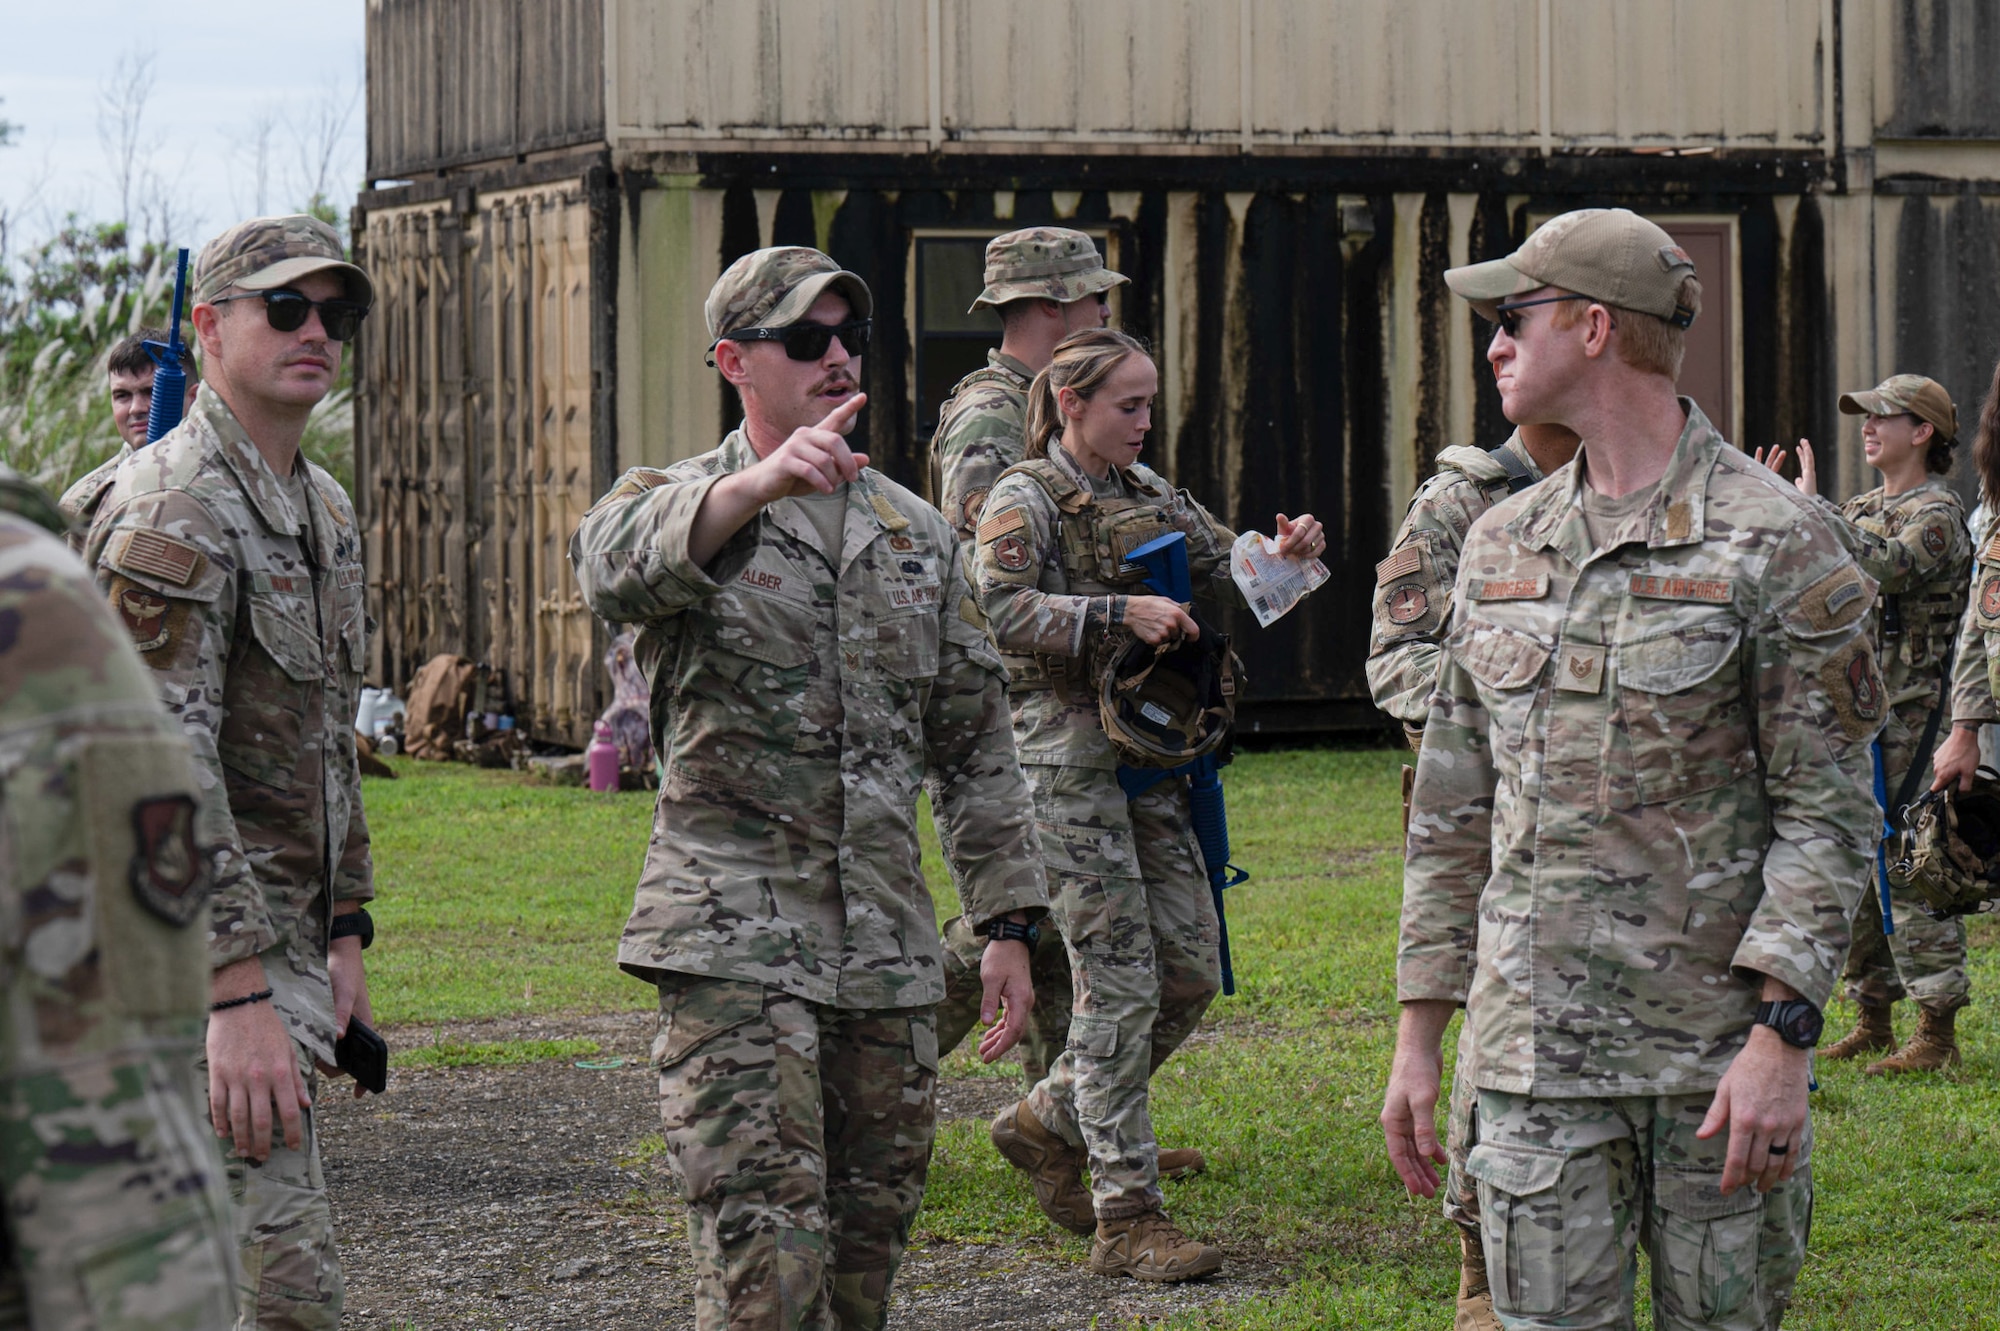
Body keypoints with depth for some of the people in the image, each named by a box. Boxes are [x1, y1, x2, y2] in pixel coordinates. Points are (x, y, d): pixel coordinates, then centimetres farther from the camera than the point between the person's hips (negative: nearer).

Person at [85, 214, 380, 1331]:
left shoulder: (326, 509, 16)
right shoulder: (172, 509, -15)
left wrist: (343, 936, 18)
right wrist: (242, 1000, -27)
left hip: (283, 938, 9)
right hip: (197, 952, -9)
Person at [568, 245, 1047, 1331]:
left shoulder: (919, 535, 15)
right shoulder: (671, 504, -1)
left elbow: (975, 743, 18)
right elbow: (613, 569, -28)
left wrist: (1008, 925, 11)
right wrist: (759, 486, -47)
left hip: (889, 946, 5)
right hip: (732, 942, -5)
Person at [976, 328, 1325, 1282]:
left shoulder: (1148, 494, 14)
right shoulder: (1025, 499, -6)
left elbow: (1228, 577, 19)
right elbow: (1004, 612, -20)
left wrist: (1287, 556, -1)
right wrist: (1121, 613, -27)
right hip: (1071, 759, -7)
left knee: (1191, 969, 6)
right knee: (1121, 984, -8)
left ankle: (1051, 1120, 25)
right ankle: (1127, 1218, -3)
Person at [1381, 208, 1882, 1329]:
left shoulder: (1775, 543, -6)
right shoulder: (1503, 543, 12)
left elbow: (1830, 814, -9)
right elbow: (1454, 809, 16)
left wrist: (1783, 1037, -18)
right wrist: (1419, 1034, 11)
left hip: (1717, 1049, -4)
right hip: (1535, 1053, 4)